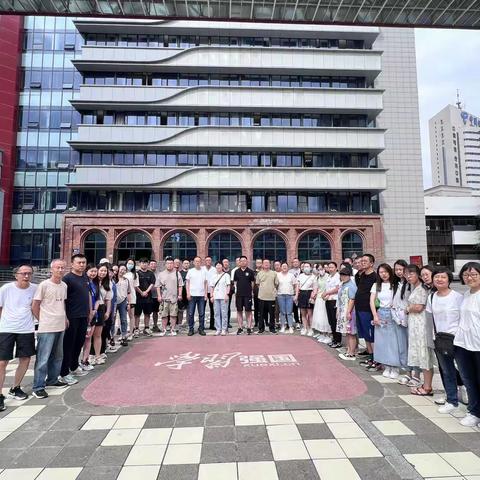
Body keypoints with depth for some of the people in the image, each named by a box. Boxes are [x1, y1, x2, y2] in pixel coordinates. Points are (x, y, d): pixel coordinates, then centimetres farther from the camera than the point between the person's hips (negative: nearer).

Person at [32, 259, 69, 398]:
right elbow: (35, 306, -6)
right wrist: (42, 320, -2)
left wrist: (65, 318, 10)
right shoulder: (44, 285, -11)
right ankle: (38, 387, 9)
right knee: (43, 358, -2)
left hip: (60, 327, 7)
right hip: (46, 328, -7)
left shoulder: (64, 286, 8)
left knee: (57, 356, 17)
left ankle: (52, 380, 31)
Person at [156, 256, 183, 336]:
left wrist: (180, 294, -1)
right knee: (164, 314, 5)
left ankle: (173, 329, 13)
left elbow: (180, 285, 6)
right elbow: (158, 286, 8)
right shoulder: (161, 274, 7)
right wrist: (159, 295, 0)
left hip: (174, 297, 0)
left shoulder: (177, 273, 6)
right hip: (164, 298, 1)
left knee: (173, 314, 3)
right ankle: (163, 329, 16)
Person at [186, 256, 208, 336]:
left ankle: (201, 329, 14)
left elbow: (206, 283, 10)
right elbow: (187, 283, 5)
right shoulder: (190, 271, 5)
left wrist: (206, 294, 3)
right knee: (191, 313, 2)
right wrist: (188, 293, -4)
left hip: (201, 295, 1)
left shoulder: (204, 271, 8)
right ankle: (191, 329, 12)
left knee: (202, 313, 4)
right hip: (192, 295, -1)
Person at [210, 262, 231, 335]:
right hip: (215, 297, 3)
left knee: (224, 313, -3)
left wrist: (227, 294, -10)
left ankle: (224, 329, 4)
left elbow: (228, 286, 0)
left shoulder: (226, 275, 4)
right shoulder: (213, 276, 15)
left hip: (223, 297, -3)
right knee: (217, 313, 4)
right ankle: (218, 329, 11)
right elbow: (211, 287, 14)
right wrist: (211, 296, 5)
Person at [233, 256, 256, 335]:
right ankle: (240, 328, 16)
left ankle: (249, 327, 10)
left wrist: (251, 290, 4)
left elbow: (253, 282, 6)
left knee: (248, 311, 1)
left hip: (248, 294, -2)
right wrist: (236, 289, 4)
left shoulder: (250, 271, 1)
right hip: (239, 294, 2)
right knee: (239, 311, 6)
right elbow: (235, 282, 11)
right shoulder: (237, 271, 6)